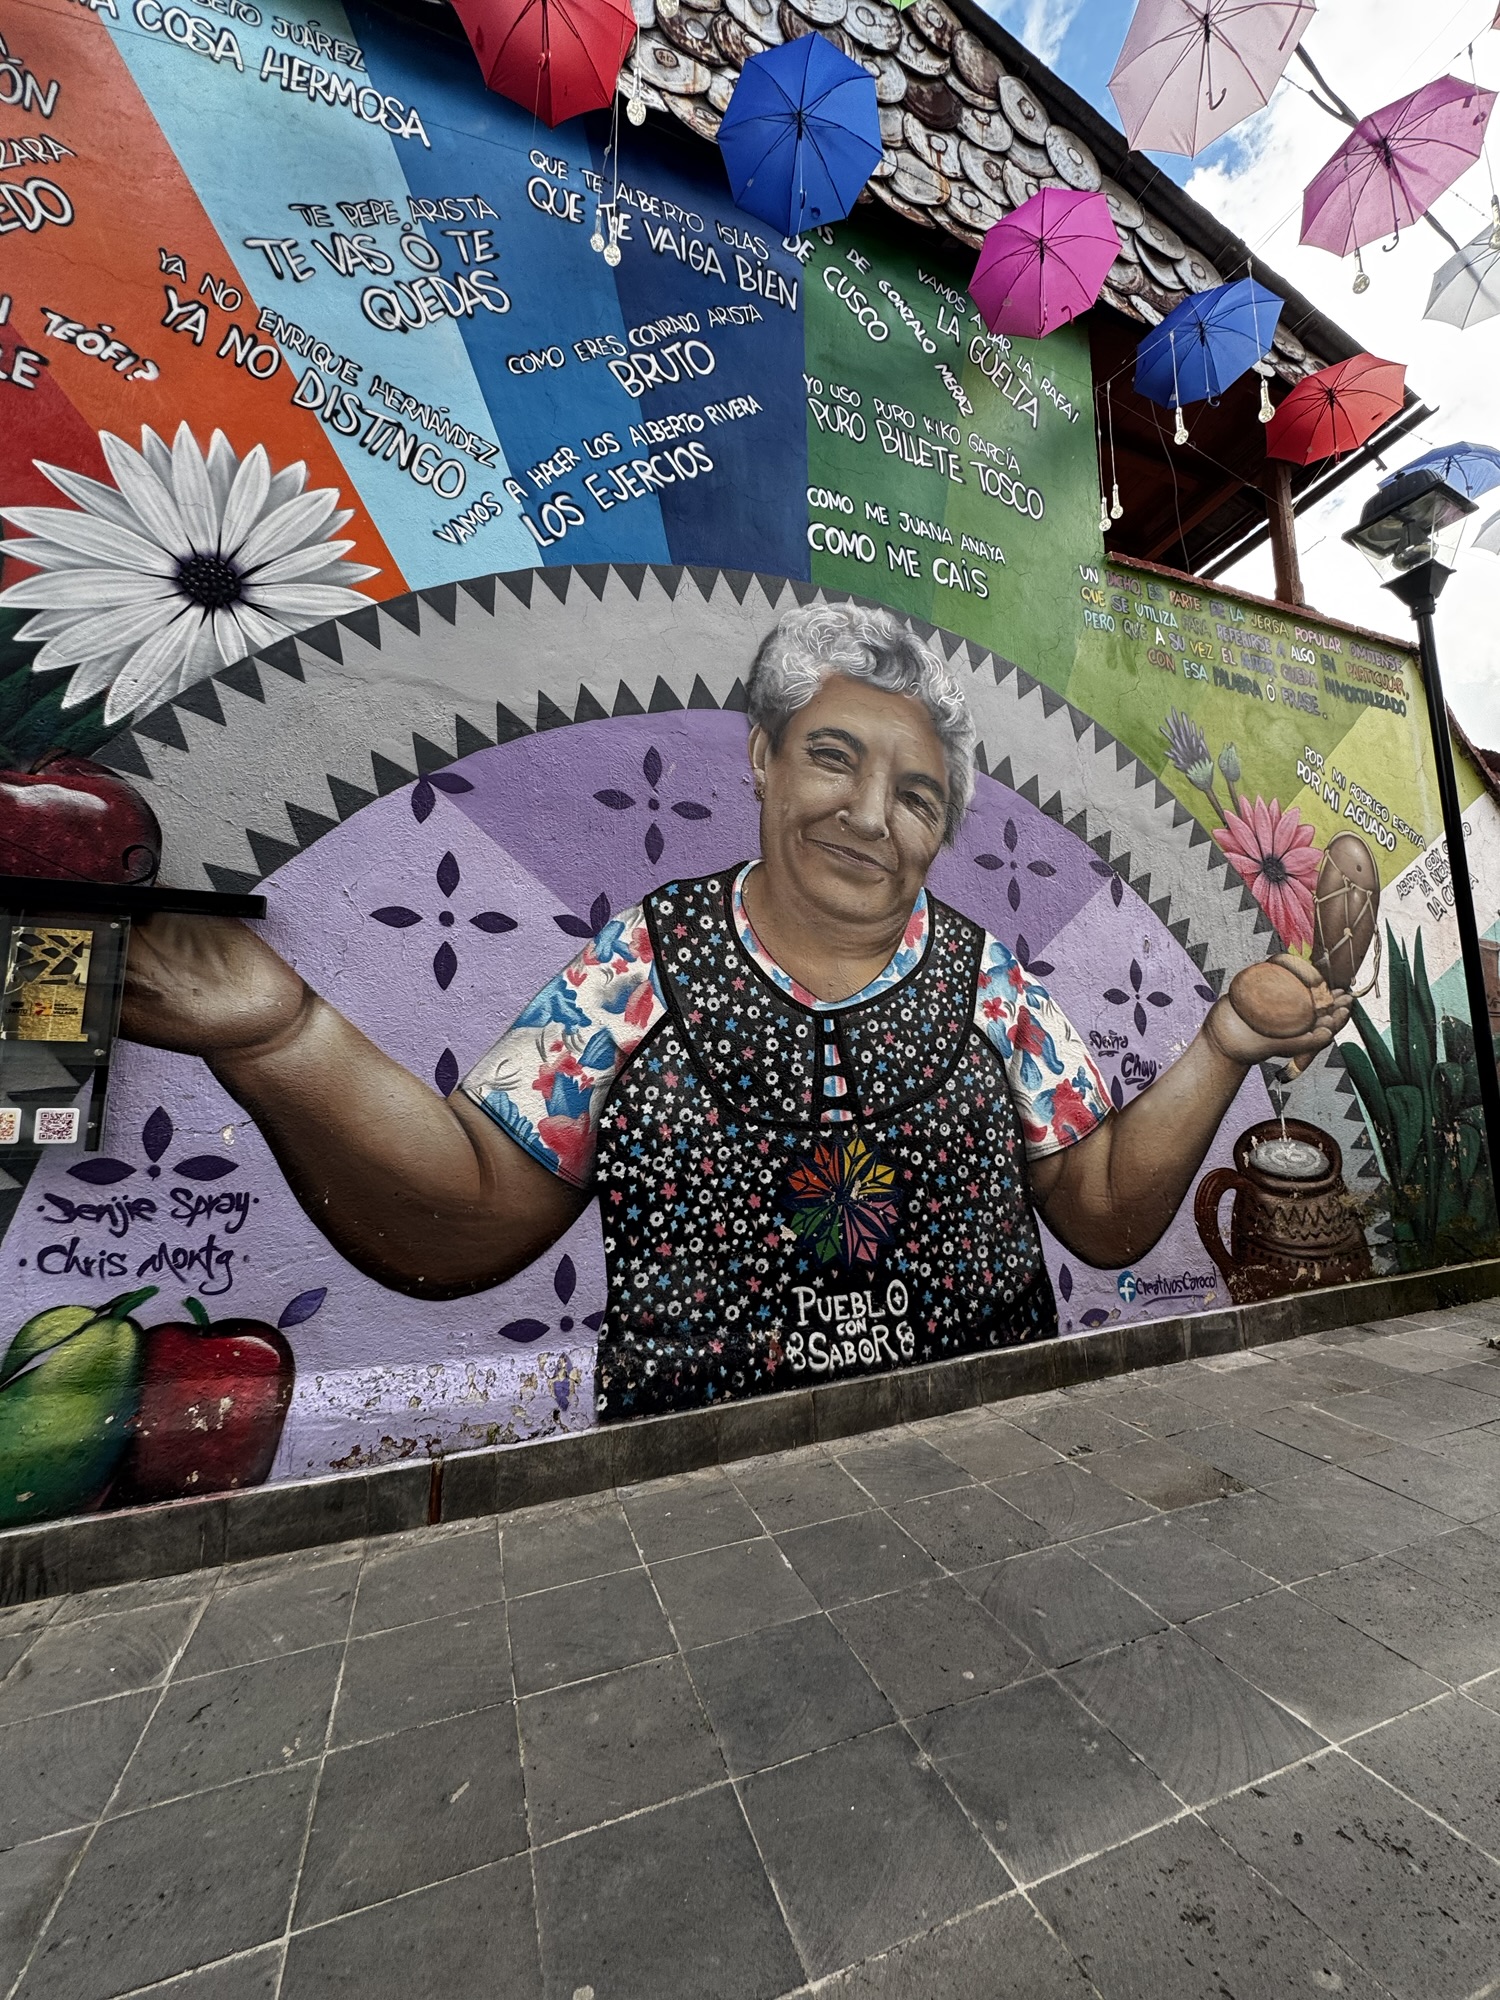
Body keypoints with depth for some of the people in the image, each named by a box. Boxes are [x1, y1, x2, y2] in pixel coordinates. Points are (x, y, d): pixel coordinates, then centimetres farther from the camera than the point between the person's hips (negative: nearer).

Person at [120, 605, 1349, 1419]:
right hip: (688, 1472, 1)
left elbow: (1108, 1217, 1)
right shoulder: (640, 969, -7)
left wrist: (1223, 1046, -11)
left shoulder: (989, 983, -3)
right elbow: (462, 1229, -9)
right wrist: (279, 1032, -22)